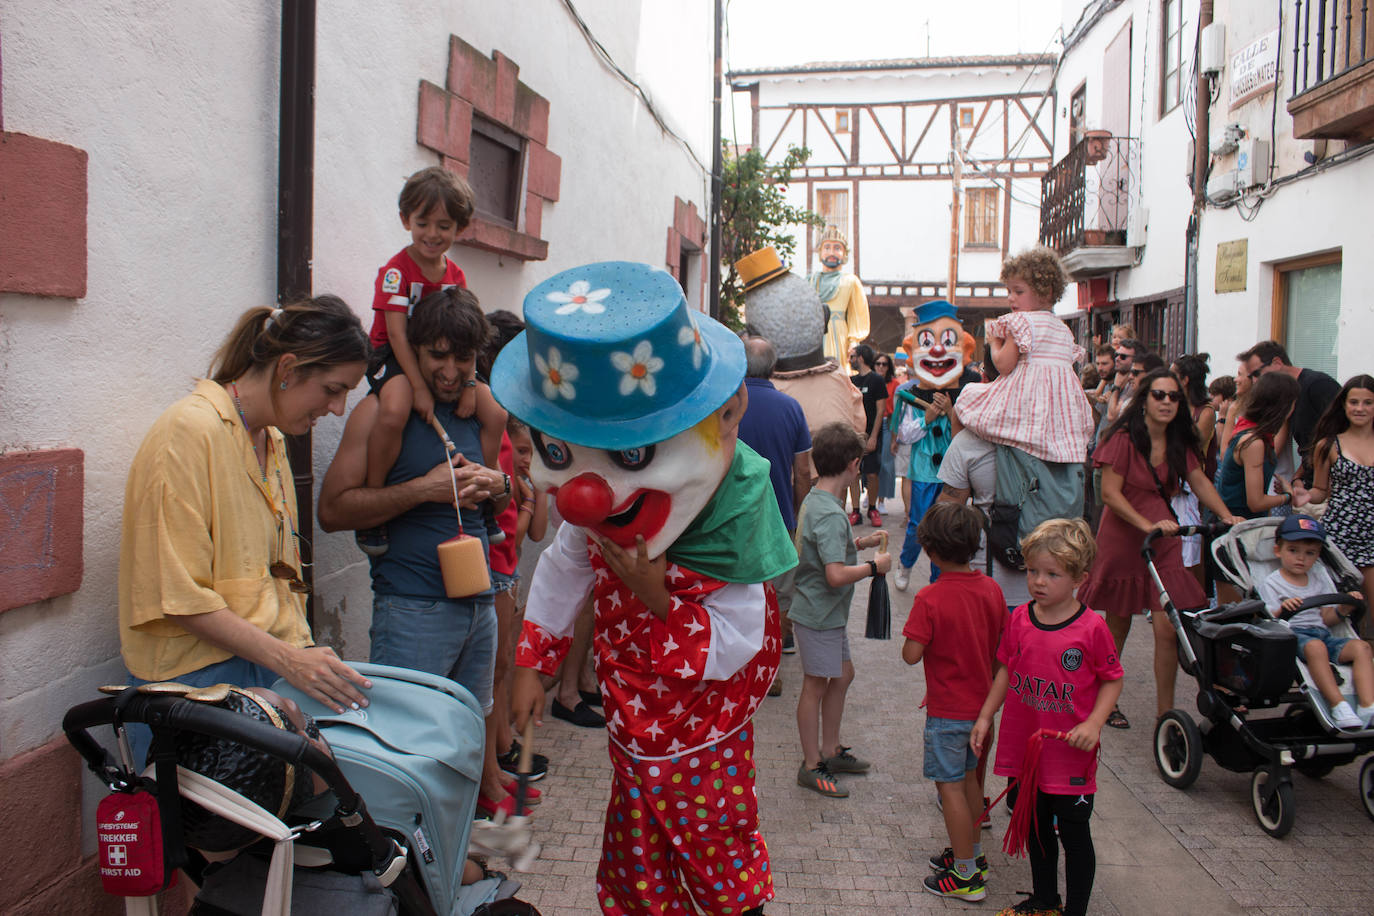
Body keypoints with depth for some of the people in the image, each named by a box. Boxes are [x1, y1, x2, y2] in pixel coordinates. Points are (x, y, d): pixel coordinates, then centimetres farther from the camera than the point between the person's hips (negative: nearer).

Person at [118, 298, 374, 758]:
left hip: (270, 672, 7)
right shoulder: (191, 431, -12)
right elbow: (175, 593, -16)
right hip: (198, 682, -7)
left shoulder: (273, 440, 15)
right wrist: (287, 660, -20)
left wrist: (303, 652, 8)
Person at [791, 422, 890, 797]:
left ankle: (831, 751, 33)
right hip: (818, 614, -10)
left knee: (842, 674, 19)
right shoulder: (831, 515, -26)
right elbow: (836, 575, -32)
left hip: (827, 613, 10)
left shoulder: (814, 500, 5)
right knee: (816, 685, 3)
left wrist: (859, 544, 19)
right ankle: (811, 766, 17)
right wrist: (874, 566, -18)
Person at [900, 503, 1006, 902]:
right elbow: (998, 648, 7)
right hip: (981, 702, 7)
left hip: (948, 711, -7)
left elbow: (911, 654, -23)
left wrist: (915, 634, -2)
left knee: (950, 785, 4)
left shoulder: (929, 598, -22)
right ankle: (973, 853, 35)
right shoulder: (992, 589, -3)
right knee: (969, 778, 21)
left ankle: (966, 875, 11)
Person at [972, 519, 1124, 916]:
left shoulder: (1091, 628, -16)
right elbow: (1006, 670, 9)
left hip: (1070, 754, -5)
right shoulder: (1020, 619, -2)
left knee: (1073, 835, 8)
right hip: (1025, 745, 5)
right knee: (1037, 827, 22)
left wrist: (1093, 724, -18)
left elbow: (1113, 679, -6)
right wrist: (986, 716, 8)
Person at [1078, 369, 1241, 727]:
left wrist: (1227, 516, -1)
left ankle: (1165, 712, 5)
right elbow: (1110, 493, -15)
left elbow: (1199, 481, 12)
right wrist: (1147, 525, -23)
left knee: (1168, 628, -7)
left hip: (1163, 541, 4)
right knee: (1117, 627, 10)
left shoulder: (1179, 443, 7)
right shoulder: (1125, 439, -12)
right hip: (1122, 539, -4)